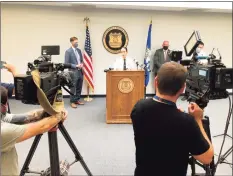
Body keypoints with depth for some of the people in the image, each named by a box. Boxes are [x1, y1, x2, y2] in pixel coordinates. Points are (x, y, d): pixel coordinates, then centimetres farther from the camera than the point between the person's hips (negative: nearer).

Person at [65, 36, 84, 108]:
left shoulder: (79, 50, 12)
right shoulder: (68, 51, -9)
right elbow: (66, 63, -12)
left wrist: (81, 64, -2)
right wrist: (76, 66, -17)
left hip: (80, 71, 7)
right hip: (73, 72, -6)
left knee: (79, 87, 12)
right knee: (73, 88, 1)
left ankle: (77, 100, 25)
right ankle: (72, 102, 12)